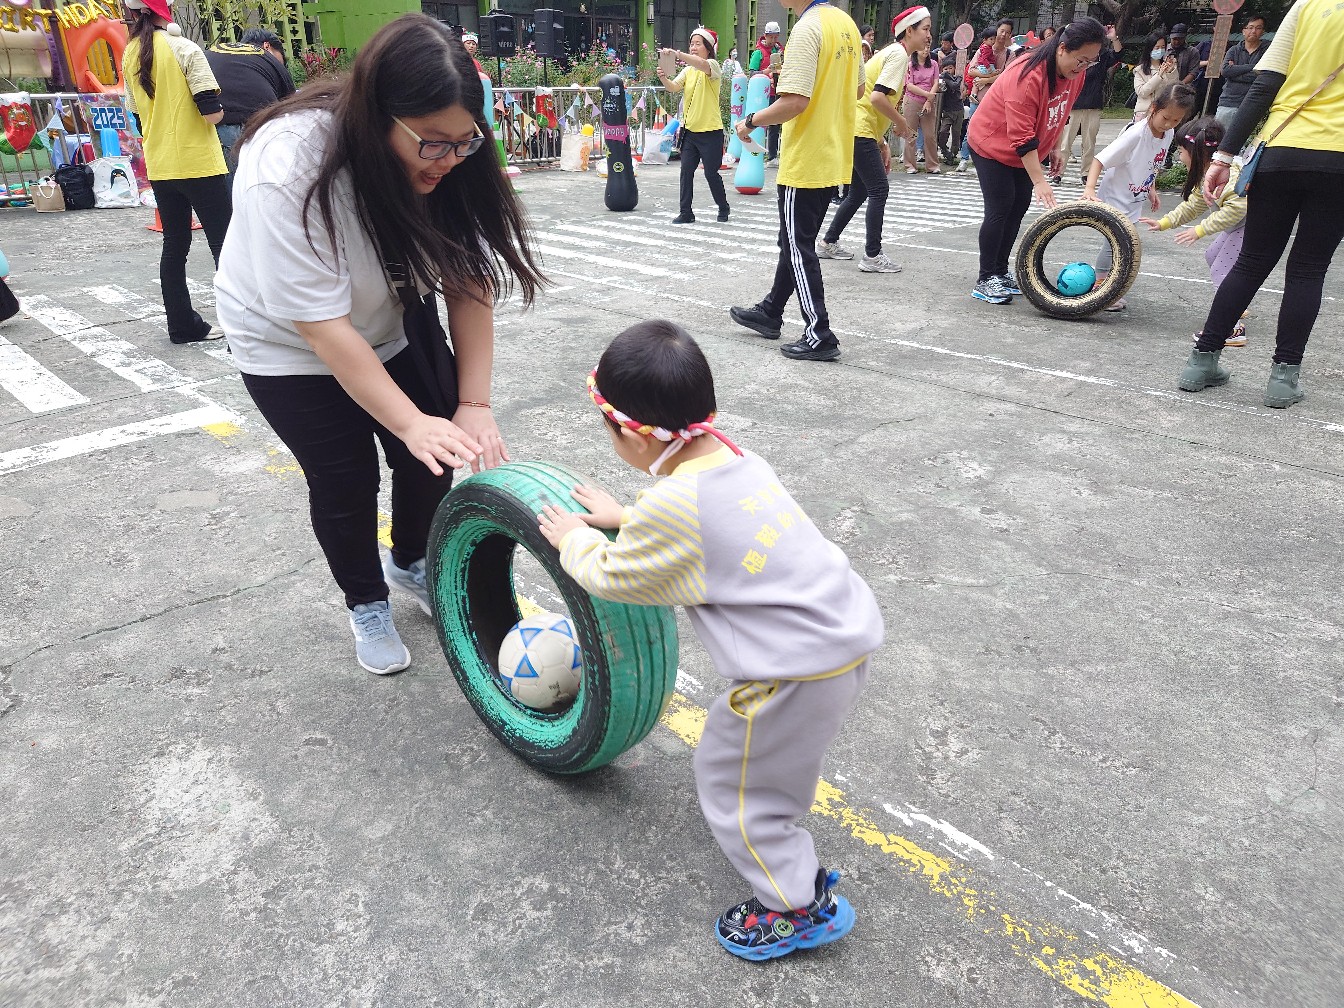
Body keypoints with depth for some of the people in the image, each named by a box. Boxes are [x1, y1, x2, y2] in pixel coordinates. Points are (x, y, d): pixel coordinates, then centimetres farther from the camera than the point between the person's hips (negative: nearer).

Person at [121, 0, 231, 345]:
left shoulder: (130, 55, 10)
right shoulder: (184, 49, -10)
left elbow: (140, 118, 15)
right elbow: (212, 113, -15)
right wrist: (218, 109, 6)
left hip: (159, 167, 6)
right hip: (199, 164, -6)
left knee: (174, 245, 12)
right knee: (225, 245, -3)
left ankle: (183, 325, 15)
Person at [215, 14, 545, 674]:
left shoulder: (448, 160, -21)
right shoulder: (288, 170, -35)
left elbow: (469, 285, -19)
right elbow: (324, 327, -34)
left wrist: (474, 404, -26)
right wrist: (411, 423, -36)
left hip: (395, 321, 4)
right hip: (292, 341, -4)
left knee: (435, 454, 2)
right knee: (345, 479, -2)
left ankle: (411, 564, 32)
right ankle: (365, 604, 26)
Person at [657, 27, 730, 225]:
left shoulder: (713, 66, -8)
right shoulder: (687, 70, 11)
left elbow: (702, 64, -31)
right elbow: (674, 87, -4)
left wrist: (677, 54, -45)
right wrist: (664, 78, -27)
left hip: (710, 131, -5)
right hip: (690, 130, 6)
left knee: (711, 173, 1)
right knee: (686, 171, -1)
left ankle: (723, 207, 22)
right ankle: (686, 212, 5)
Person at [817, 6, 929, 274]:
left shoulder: (891, 52, 21)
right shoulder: (899, 54, -10)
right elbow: (878, 97, -22)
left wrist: (882, 144, 17)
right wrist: (901, 122, -8)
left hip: (854, 129, 10)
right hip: (859, 131, -10)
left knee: (859, 191, 16)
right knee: (879, 189, -7)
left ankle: (828, 243, 24)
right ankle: (872, 256, -5)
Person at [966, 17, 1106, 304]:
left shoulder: (1075, 73, -7)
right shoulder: (1029, 75, -31)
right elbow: (1021, 136, -34)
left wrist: (1054, 148, 10)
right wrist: (1039, 180, -36)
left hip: (1024, 150, 8)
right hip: (992, 144, -8)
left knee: (1019, 208, 7)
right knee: (999, 210, -12)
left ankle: (1001, 272, 16)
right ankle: (985, 280, -6)